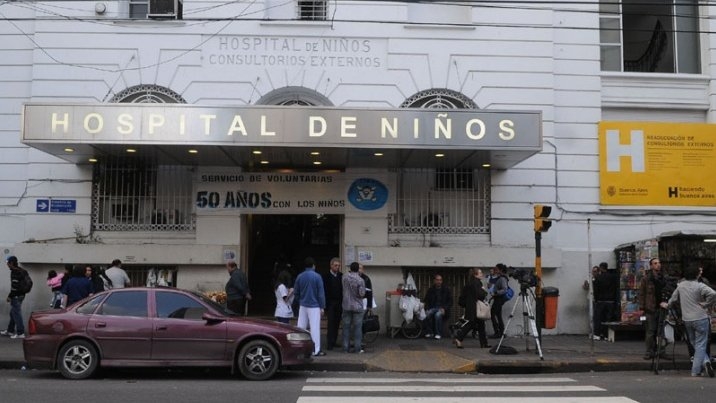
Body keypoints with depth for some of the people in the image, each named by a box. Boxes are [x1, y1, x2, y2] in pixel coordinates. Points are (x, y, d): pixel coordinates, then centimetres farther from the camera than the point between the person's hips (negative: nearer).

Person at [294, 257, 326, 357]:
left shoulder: (299, 276, 4)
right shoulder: (317, 276, -9)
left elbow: (296, 292, 11)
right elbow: (321, 293, -8)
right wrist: (322, 307, -3)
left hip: (303, 306, 5)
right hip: (314, 306, -5)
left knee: (301, 327, 11)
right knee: (315, 327, -4)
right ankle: (316, 350, -5)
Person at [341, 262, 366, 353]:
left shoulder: (344, 278, -3)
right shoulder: (360, 280, -15)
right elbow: (362, 294, -14)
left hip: (346, 306, 3)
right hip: (357, 306, -3)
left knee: (346, 327, 9)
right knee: (357, 327, 4)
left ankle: (346, 348, 11)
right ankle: (358, 348, 4)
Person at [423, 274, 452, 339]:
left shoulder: (446, 289, 5)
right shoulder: (430, 290, 12)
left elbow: (450, 301, 3)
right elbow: (426, 301, 15)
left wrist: (444, 308, -12)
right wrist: (427, 309, -4)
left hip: (442, 309, -2)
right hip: (433, 308, 2)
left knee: (438, 314, -35)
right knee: (427, 314, -30)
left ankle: (438, 334, -24)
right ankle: (430, 332, -16)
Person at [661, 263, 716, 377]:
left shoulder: (680, 286, 6)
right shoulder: (700, 286, -11)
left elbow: (674, 298, 20)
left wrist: (667, 305, 39)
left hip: (687, 320, 5)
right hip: (700, 319, -5)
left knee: (695, 345, 17)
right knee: (700, 345, 0)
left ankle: (705, 361, 1)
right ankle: (695, 371, -5)